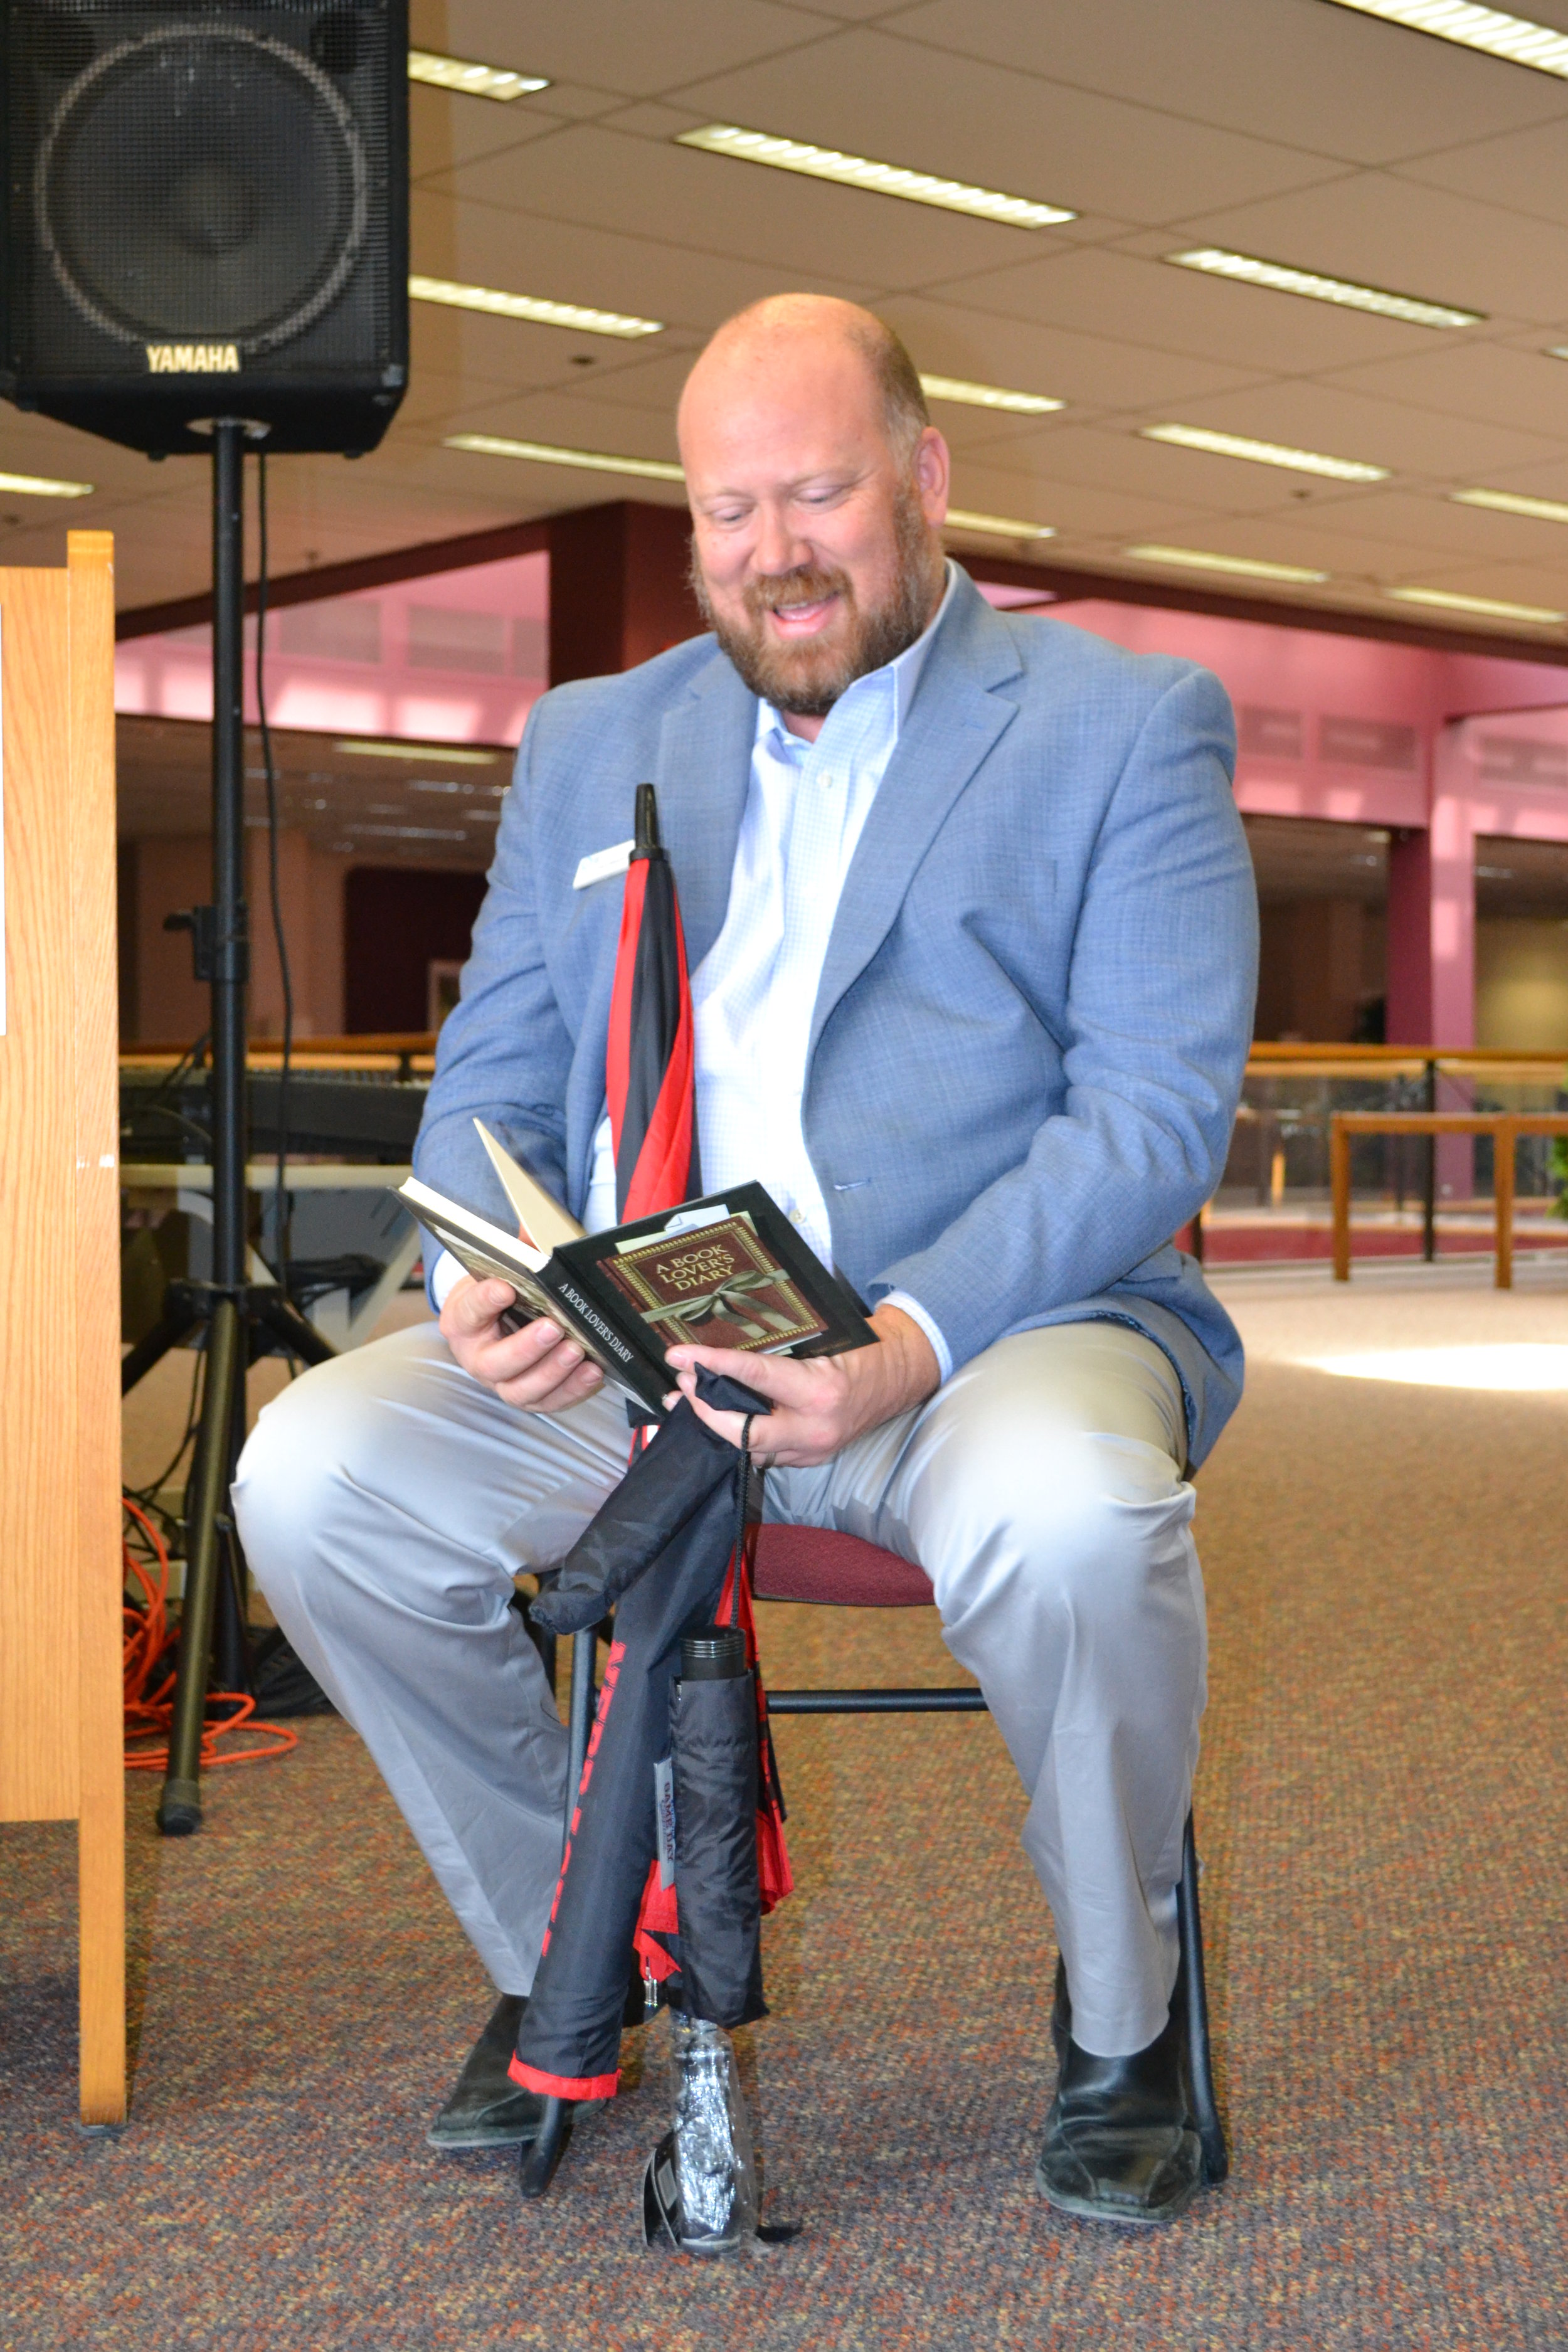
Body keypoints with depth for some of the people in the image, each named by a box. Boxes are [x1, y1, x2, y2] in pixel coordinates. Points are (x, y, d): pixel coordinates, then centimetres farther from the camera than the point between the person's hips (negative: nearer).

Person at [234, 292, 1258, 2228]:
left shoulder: (1128, 723, 4)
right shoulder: (590, 744, 18)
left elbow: (1157, 1105, -7)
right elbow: (491, 1083, 15)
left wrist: (909, 1341, -23)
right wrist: (486, 1286, -10)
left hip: (1002, 1319, -4)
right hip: (629, 1345, 4)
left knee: (1064, 1517, -37)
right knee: (311, 1475, -19)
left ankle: (1118, 2014, -6)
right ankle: (561, 1960, 5)